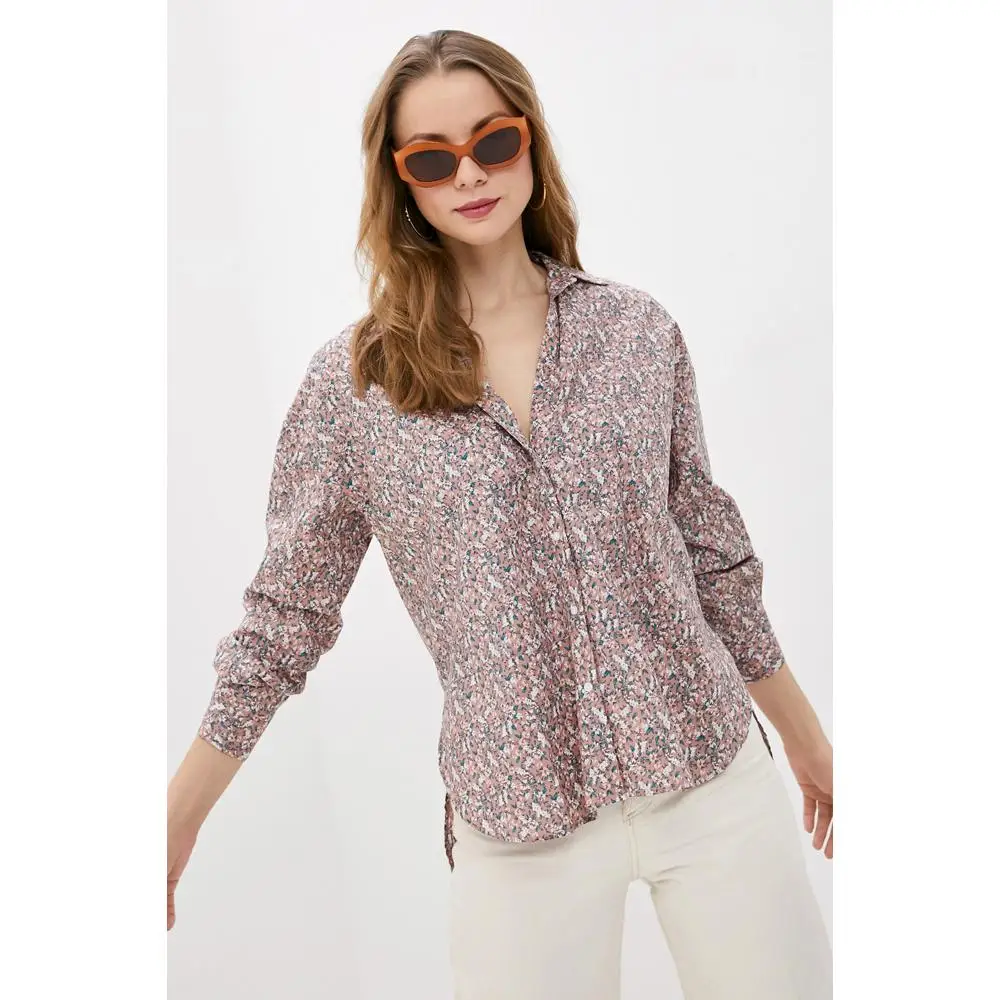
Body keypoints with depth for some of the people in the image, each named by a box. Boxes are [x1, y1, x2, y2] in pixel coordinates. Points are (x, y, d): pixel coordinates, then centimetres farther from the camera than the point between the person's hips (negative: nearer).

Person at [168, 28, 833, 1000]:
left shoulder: (639, 332, 0)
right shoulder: (352, 382, -5)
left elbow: (710, 551, 9)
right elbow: (286, 617, 2)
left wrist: (803, 733, 15)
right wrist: (176, 826, 4)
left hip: (714, 773, 2)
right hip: (517, 817, -1)